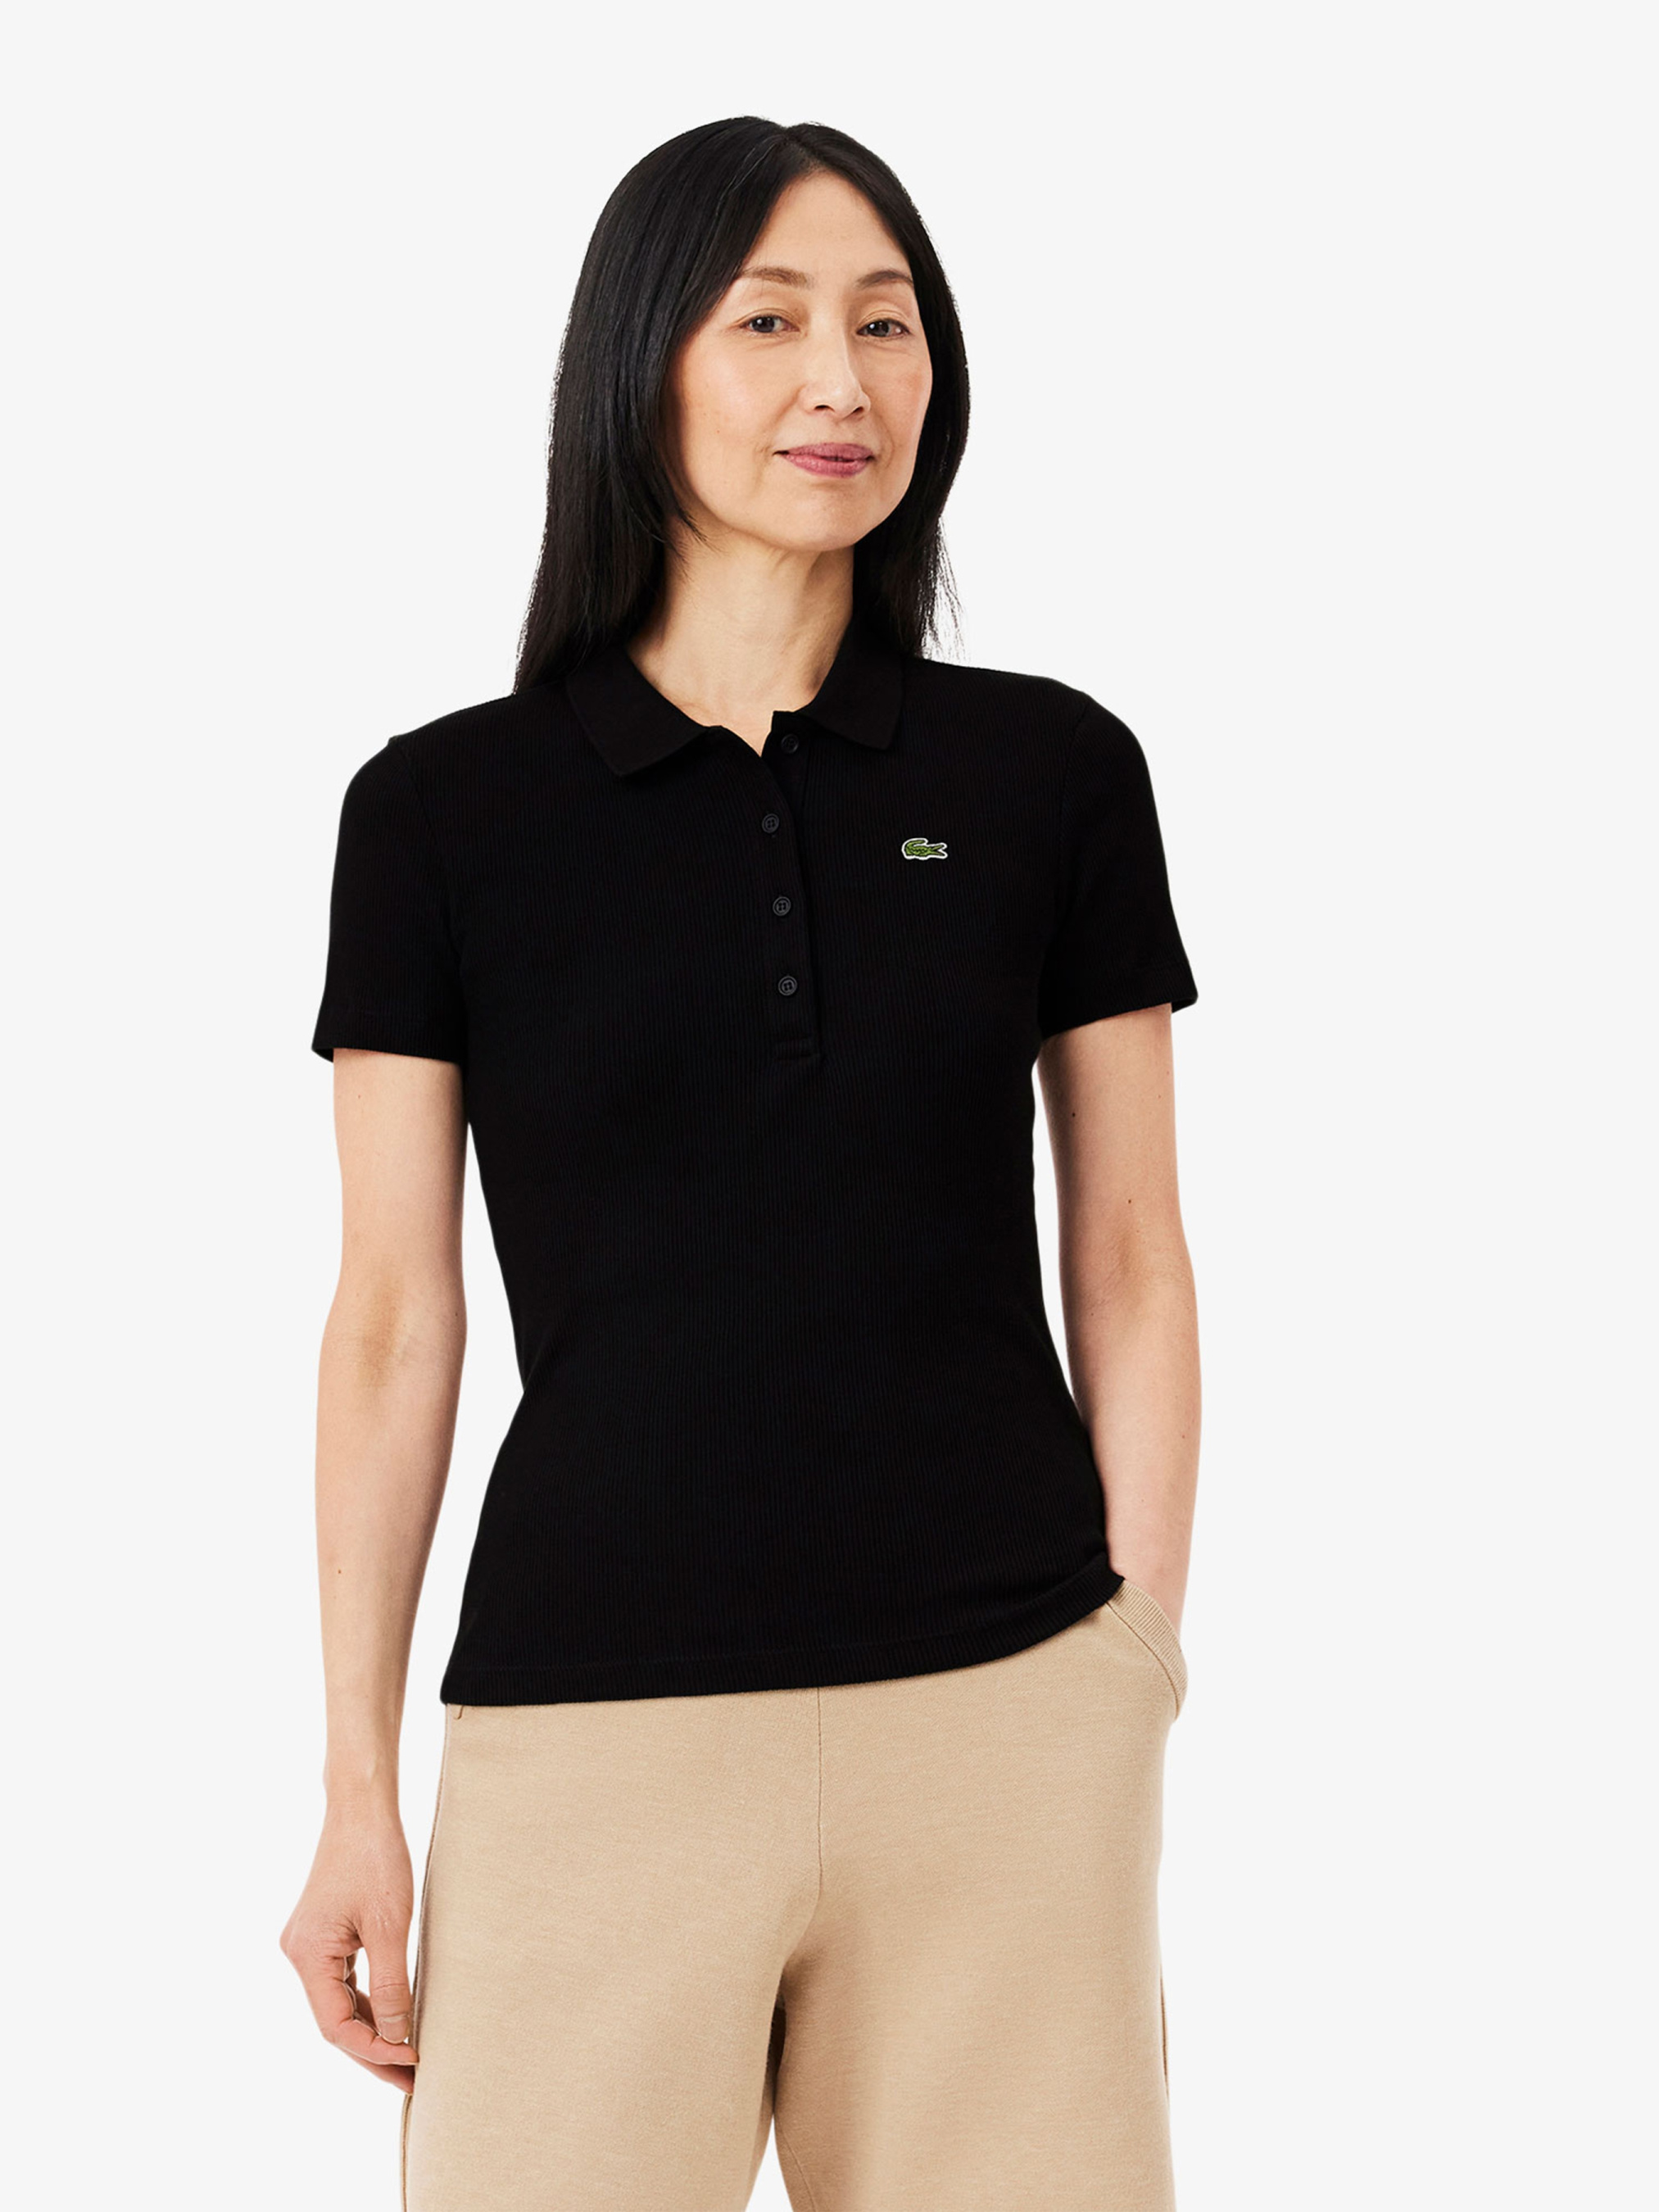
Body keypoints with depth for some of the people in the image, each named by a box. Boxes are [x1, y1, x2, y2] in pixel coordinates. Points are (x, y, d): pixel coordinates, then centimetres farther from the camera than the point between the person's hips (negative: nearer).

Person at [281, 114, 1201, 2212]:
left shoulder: (1051, 775, 5)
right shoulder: (442, 810, 2)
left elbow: (1130, 1269, 7)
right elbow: (394, 1320, 3)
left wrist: (1141, 1692, 0)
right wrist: (358, 1788, 1)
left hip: (1001, 1728, 1)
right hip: (595, 1736, -1)